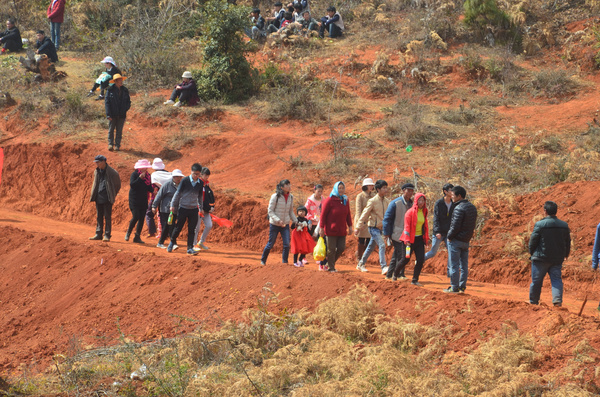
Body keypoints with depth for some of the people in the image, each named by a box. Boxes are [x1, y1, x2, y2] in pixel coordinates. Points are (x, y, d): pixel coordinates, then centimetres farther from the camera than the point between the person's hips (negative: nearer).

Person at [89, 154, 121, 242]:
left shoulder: (112, 172, -9)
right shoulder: (97, 172, 9)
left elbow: (118, 185, 1)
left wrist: (112, 195, 4)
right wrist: (93, 195, 15)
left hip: (107, 199, -6)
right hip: (99, 198, 6)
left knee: (107, 217, -3)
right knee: (99, 217, 10)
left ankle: (107, 235, -1)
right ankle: (98, 234, 15)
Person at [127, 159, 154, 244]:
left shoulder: (148, 175, 10)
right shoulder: (134, 174, -7)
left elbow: (149, 188, 15)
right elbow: (132, 185, -21)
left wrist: (153, 189, -6)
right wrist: (140, 178, -26)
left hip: (143, 201, 6)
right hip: (134, 200, -6)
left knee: (141, 219, 3)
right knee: (135, 217, -15)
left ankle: (137, 237, 10)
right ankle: (128, 232, 8)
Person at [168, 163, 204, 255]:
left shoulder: (200, 183, 2)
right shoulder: (185, 181, -9)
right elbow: (178, 193, -2)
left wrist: (200, 207, 21)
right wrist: (173, 205, 1)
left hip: (194, 209, 3)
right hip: (183, 208, -3)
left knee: (192, 230, 0)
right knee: (178, 227, 5)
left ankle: (190, 248, 4)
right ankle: (172, 242, 28)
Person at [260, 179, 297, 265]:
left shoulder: (290, 197, 2)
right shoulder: (275, 197, -14)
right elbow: (270, 211, -12)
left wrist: (295, 221, 5)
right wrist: (278, 220, -24)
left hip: (285, 224, 4)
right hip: (274, 224, -4)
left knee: (287, 244, -9)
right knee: (271, 243, 6)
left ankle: (284, 262, 3)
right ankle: (263, 260, 27)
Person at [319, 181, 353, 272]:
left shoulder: (346, 201, 7)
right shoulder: (329, 201, -9)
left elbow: (348, 215, 16)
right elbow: (323, 215, -7)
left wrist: (350, 226, 12)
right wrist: (322, 228, -10)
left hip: (342, 230, 5)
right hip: (331, 230, -5)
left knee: (341, 248, 4)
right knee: (331, 249, 0)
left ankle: (330, 262, 25)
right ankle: (331, 267, 12)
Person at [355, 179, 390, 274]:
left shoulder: (387, 201, 5)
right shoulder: (373, 201, -13)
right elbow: (364, 214, -9)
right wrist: (358, 228, -8)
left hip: (381, 227, 6)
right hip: (374, 227, -6)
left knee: (371, 247, 15)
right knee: (382, 245, -18)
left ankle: (361, 264, 29)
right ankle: (383, 267, -20)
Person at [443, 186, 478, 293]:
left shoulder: (459, 208, -18)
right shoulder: (472, 207, 10)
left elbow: (455, 226, -20)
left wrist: (449, 236, -6)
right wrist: (468, 235, 15)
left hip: (456, 240, -8)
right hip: (466, 240, 8)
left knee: (454, 265, -2)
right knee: (464, 265, 11)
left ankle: (454, 287, 0)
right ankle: (462, 287, 14)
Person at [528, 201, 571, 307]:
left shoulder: (539, 224, -12)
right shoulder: (564, 225, 2)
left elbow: (533, 241, -6)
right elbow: (568, 242, 12)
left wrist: (532, 252, 11)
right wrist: (566, 254, 28)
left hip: (541, 258, -3)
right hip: (557, 258, 3)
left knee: (536, 280, 9)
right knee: (556, 279, 5)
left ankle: (533, 301, 21)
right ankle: (557, 299, -14)